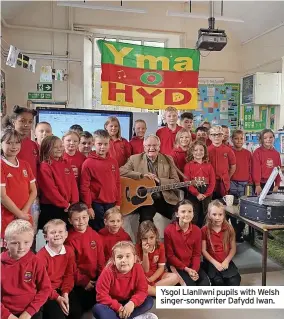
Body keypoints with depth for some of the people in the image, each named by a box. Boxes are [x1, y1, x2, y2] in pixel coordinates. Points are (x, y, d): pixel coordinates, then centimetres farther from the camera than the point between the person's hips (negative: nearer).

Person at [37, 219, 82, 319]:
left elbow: (69, 275, 3)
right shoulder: (42, 255, -20)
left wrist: (65, 293, -10)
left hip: (62, 289, 5)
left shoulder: (69, 251, -3)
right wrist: (57, 297, -20)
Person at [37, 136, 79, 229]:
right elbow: (50, 189, -15)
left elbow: (73, 184, 7)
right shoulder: (44, 167, -10)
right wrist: (65, 204, -12)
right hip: (50, 208, -6)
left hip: (68, 208, 6)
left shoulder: (65, 164, 10)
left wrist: (74, 203, -3)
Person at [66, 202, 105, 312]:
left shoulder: (95, 235, 0)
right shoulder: (70, 239, -15)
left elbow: (101, 259, 5)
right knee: (86, 304, -7)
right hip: (79, 281, -4)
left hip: (96, 279, 4)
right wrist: (84, 281, -12)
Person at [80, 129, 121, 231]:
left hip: (112, 204, 5)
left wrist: (118, 203, 9)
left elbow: (117, 183, 11)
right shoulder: (88, 163, -7)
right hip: (96, 205, -4)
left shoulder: (113, 162, 7)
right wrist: (88, 206, -9)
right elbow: (84, 187, -8)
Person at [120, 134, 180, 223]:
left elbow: (176, 182, 3)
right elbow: (122, 171, -9)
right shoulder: (134, 159, 5)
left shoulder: (168, 160, 8)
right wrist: (141, 175, -16)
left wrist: (159, 180, -12)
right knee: (146, 218, -28)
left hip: (165, 199, 2)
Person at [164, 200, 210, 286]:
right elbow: (169, 255, -9)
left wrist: (194, 269, -15)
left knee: (205, 283, -18)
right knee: (190, 285, -24)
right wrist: (186, 269, -14)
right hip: (177, 266, -4)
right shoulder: (169, 230, -13)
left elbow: (197, 254, 2)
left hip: (192, 265, 4)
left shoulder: (197, 230, -1)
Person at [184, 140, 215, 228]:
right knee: (194, 217, 0)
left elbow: (212, 182, 3)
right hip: (193, 195, -2)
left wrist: (206, 194, -10)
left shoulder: (209, 166, 9)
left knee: (204, 217, 8)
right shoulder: (188, 165, 2)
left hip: (207, 195, 3)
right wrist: (197, 194, -15)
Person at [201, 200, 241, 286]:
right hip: (211, 262, -2)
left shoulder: (229, 228, 0)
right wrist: (215, 263, -13)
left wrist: (226, 261, -10)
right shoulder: (205, 230, -6)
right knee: (218, 281, -26)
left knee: (235, 280, -21)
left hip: (226, 261, 2)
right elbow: (203, 250, -5)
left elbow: (233, 248, 3)